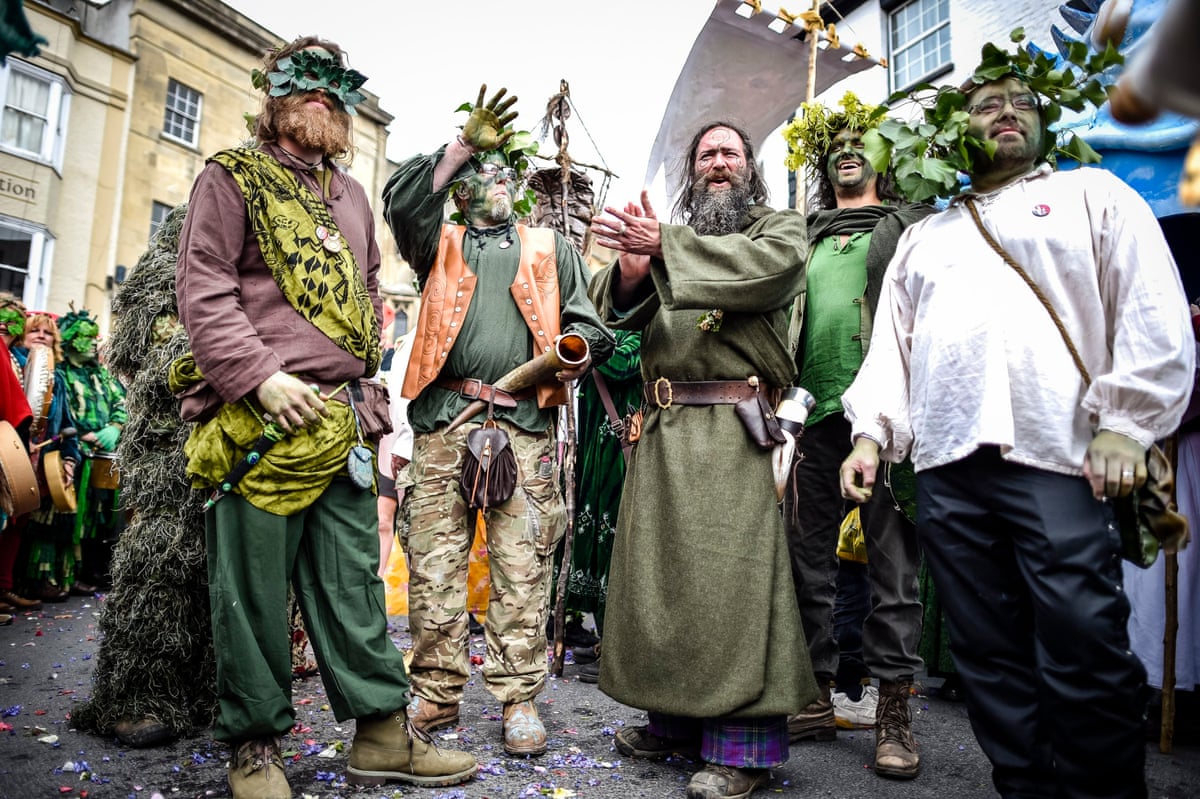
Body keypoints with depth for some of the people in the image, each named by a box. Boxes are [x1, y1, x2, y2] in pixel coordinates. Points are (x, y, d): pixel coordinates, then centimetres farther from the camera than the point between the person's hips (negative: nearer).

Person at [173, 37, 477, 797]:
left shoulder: (352, 196, 21)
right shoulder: (233, 178, 4)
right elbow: (203, 289, -5)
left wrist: (362, 369, 13)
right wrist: (261, 376, -16)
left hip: (345, 421, 6)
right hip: (260, 421, -5)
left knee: (353, 579, 9)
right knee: (254, 586, 2)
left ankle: (382, 732, 18)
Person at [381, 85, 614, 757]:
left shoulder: (550, 248, 22)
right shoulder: (442, 244, 21)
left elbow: (586, 324, 16)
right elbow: (403, 201, 1)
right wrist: (464, 144, -5)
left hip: (525, 424, 0)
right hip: (444, 420, 1)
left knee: (522, 567, -3)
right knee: (434, 563, 1)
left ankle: (520, 699, 6)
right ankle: (437, 695, 13)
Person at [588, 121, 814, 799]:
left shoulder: (780, 226, 12)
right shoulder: (670, 234, 24)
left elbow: (770, 263, -12)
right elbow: (615, 306, 11)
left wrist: (664, 248, -21)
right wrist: (631, 268, -13)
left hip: (737, 429, -5)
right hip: (662, 427, 5)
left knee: (734, 575, -8)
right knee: (658, 570, 7)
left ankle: (745, 744, 2)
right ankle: (675, 719, 21)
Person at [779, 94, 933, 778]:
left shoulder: (914, 225, 13)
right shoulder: (804, 238, 23)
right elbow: (779, 322, 19)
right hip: (813, 414, 4)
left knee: (893, 556, -1)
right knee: (808, 556, 6)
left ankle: (895, 709, 10)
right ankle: (816, 697, 18)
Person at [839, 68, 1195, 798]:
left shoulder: (1091, 195, 15)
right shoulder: (925, 235, 26)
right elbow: (891, 341, 18)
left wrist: (1124, 423, -8)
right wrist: (871, 432, 5)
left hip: (1061, 459, -3)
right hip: (946, 465, 4)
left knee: (1084, 650, -6)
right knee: (988, 654, 6)